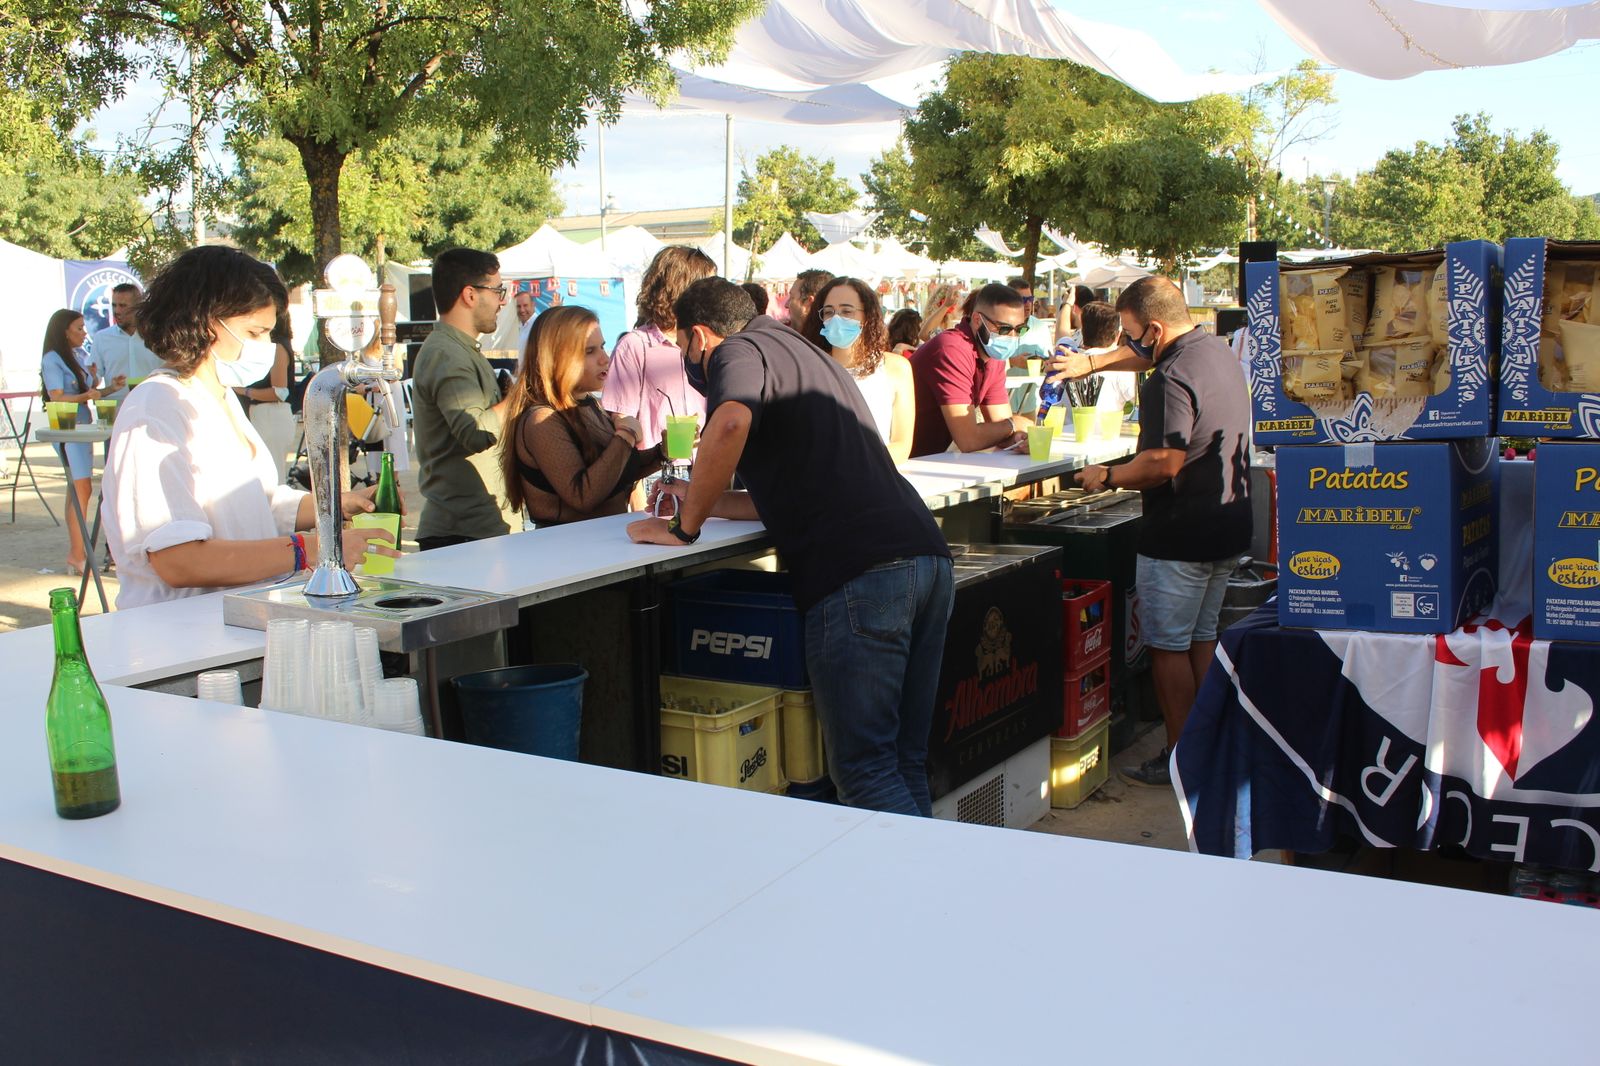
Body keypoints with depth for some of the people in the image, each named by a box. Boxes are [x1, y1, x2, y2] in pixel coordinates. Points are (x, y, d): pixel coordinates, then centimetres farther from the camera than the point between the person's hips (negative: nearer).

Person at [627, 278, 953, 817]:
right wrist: (708, 502, 42)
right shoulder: (806, 355, 32)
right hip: (927, 555, 9)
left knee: (863, 770, -3)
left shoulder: (737, 351, 5)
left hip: (859, 573, -9)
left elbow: (731, 422, -20)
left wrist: (684, 525, -8)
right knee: (905, 764, 13)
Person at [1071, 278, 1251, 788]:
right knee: (1203, 639, 18)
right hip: (1227, 528, 10)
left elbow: (1164, 463, -26)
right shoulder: (1218, 351, 9)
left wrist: (1107, 476, -12)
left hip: (1180, 535, -10)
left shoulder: (1174, 377, -21)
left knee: (1168, 647, 1)